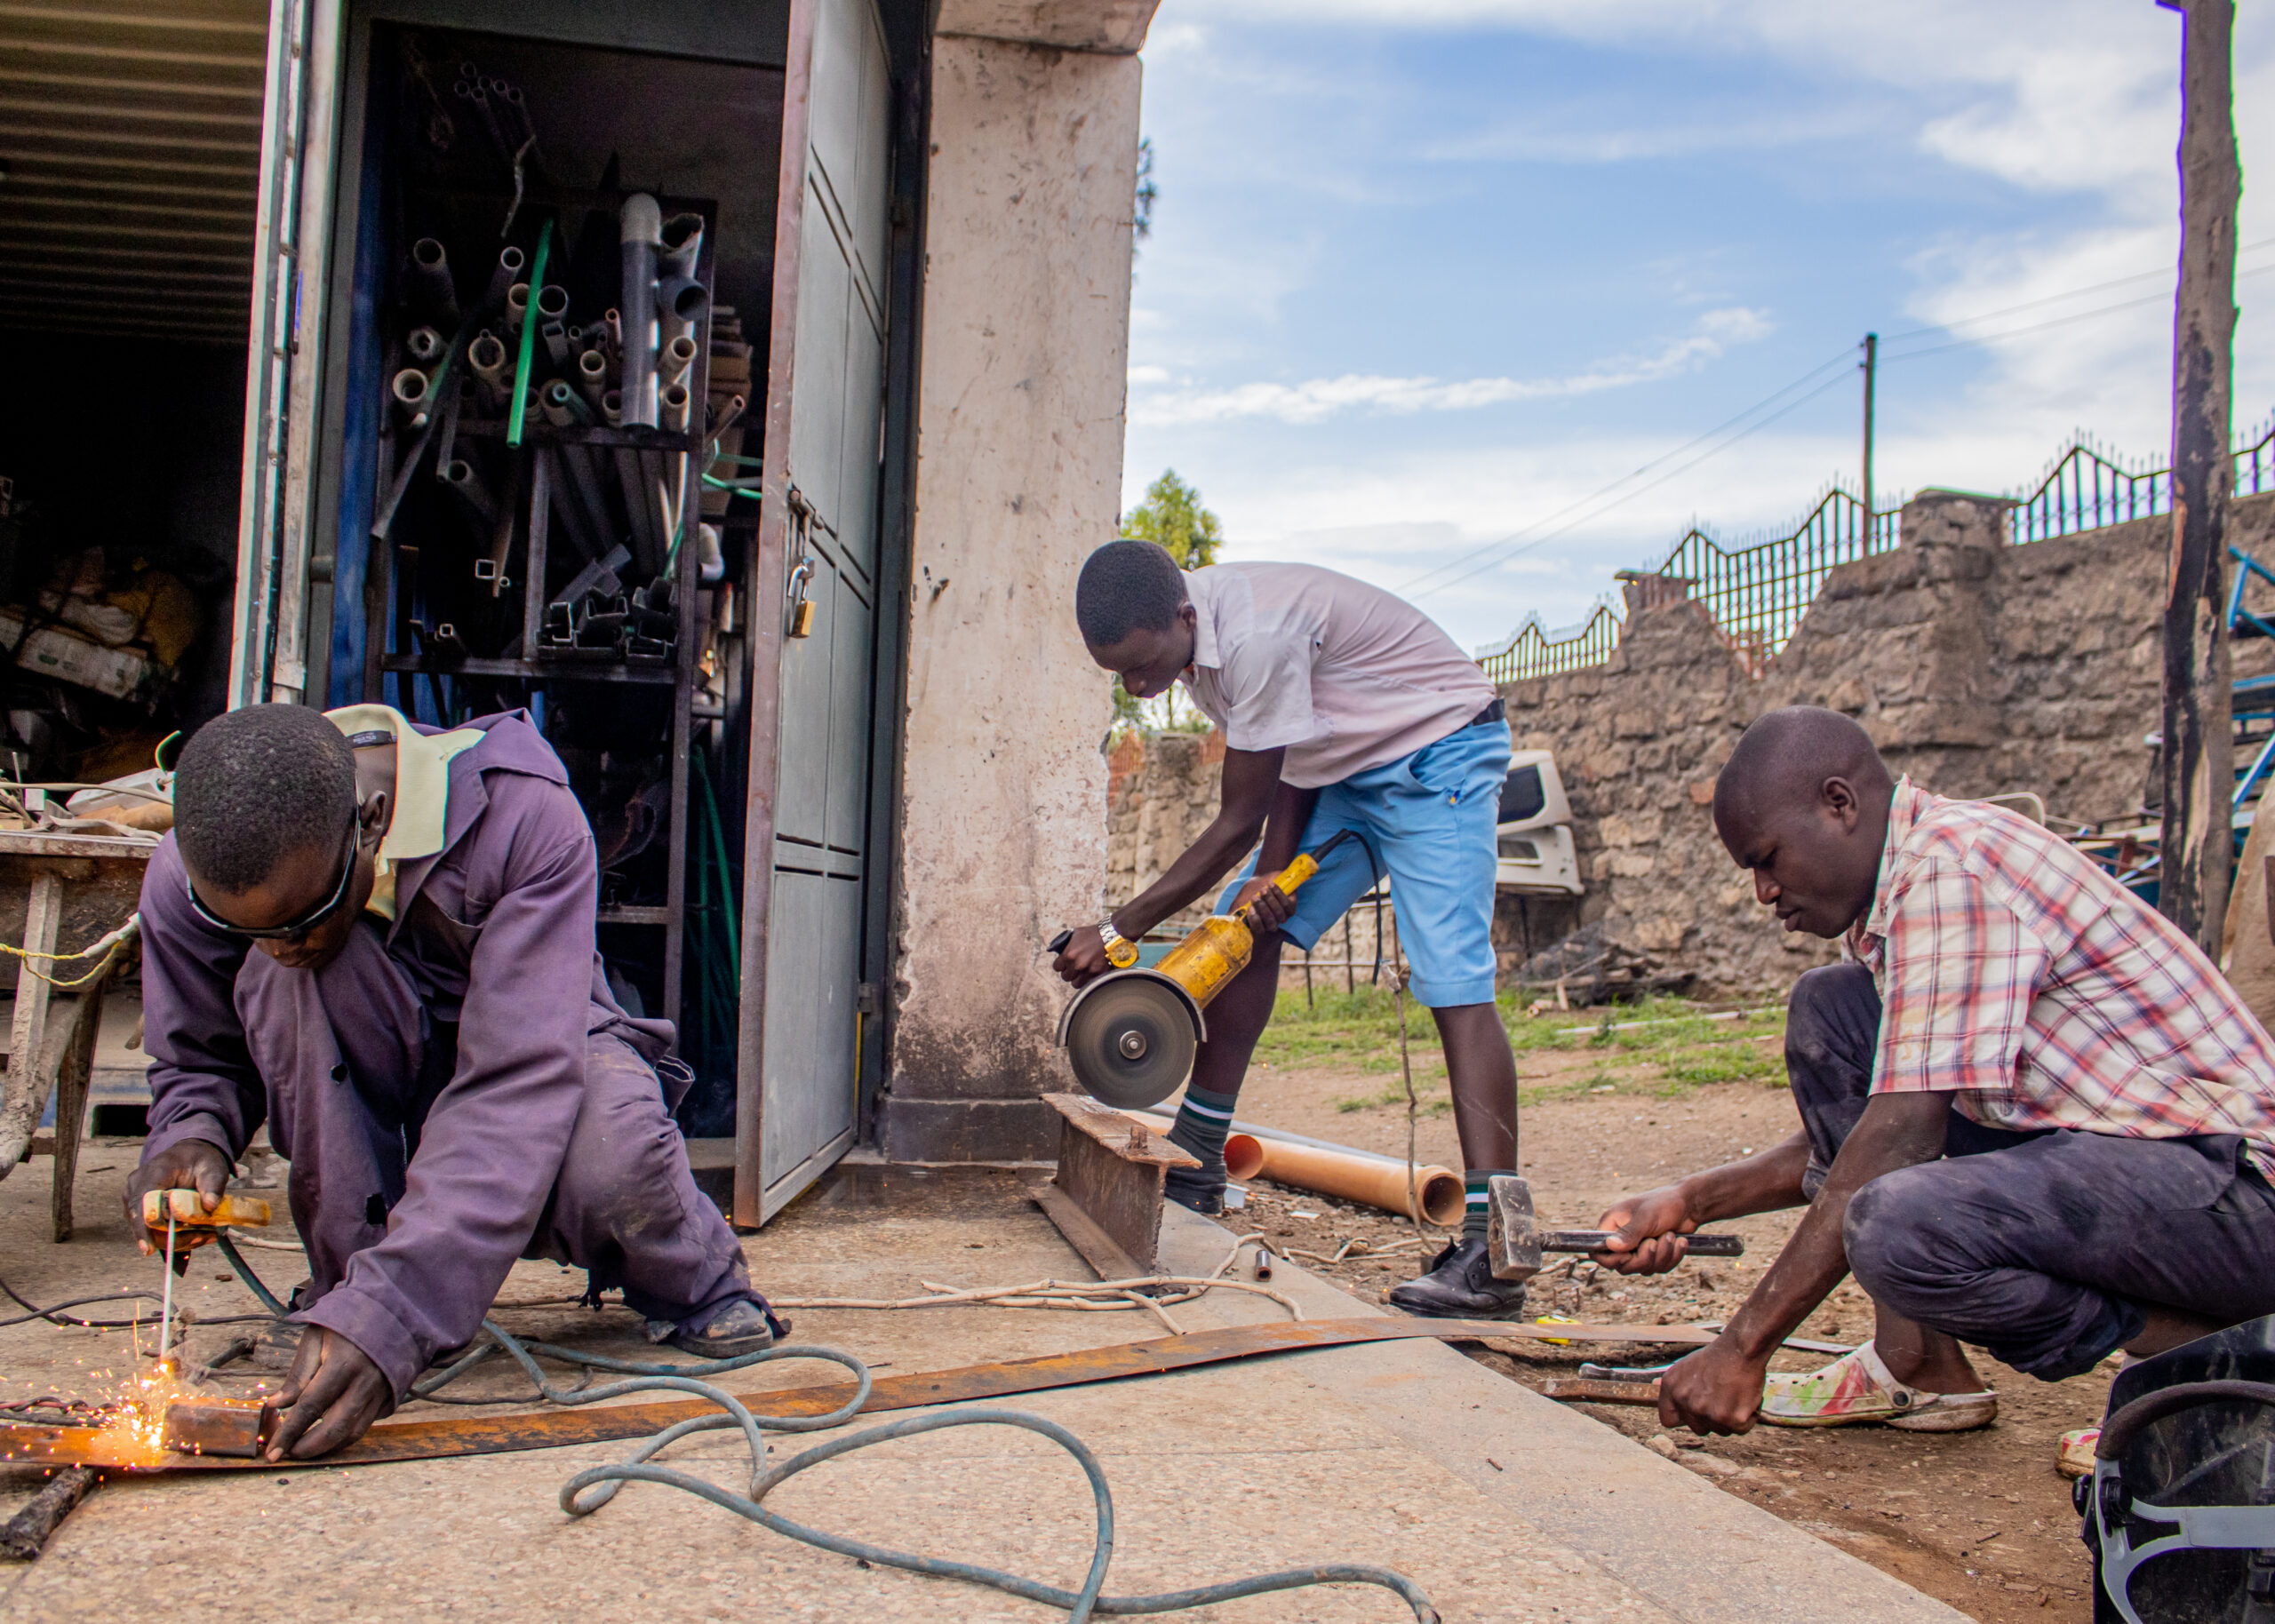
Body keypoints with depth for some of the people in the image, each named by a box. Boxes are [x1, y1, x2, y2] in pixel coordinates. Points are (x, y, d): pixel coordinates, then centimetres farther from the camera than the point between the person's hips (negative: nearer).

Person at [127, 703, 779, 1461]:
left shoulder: (526, 821, -32)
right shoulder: (185, 878, -19)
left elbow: (518, 1086, -40)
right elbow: (199, 1060, 1)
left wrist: (388, 1317, -49)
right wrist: (190, 1137, -25)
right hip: (363, 1113, 3)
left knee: (608, 1159, -38)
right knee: (289, 983, -30)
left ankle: (692, 1277, 0)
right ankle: (355, 1275, -14)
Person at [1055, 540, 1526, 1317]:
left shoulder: (1257, 635, -34)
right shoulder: (1186, 635, -7)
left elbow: (1240, 822, -25)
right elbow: (1293, 757, -2)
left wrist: (1118, 929, -20)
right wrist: (1273, 871, -16)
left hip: (1439, 751, -9)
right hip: (1347, 765, 9)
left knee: (1452, 979, -19)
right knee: (1247, 924, 3)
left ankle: (1493, 1252, -23)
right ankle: (1195, 1167, 12)